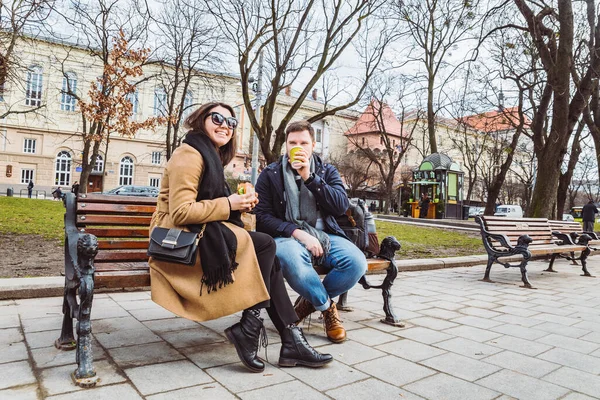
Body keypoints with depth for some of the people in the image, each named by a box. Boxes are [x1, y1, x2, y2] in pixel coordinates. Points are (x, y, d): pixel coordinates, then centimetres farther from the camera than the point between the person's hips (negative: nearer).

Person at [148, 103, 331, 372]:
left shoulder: (210, 156, 20)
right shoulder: (190, 154, -11)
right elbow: (180, 212, -21)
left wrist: (239, 204, 2)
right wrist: (228, 204, -14)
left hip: (197, 236, 9)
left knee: (268, 260, -8)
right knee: (265, 245, -18)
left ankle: (291, 341, -8)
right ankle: (249, 328, -12)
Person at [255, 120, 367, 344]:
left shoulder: (327, 171, 13)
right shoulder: (270, 174, 7)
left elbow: (341, 206, -3)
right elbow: (263, 216, -3)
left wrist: (309, 177, -11)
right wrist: (297, 232, -18)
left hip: (325, 235, 3)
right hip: (287, 236, -2)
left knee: (357, 262, -27)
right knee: (292, 260, -39)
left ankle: (310, 301, 3)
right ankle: (326, 305, -7)